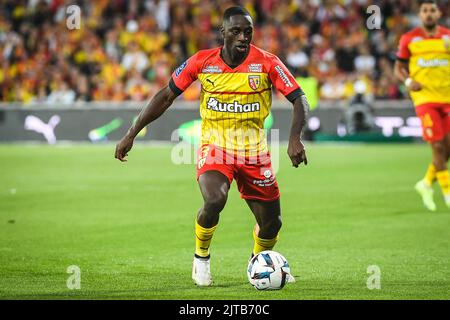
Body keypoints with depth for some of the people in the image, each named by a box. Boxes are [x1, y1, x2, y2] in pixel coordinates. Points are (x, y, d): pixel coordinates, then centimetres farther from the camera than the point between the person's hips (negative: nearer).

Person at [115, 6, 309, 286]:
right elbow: (166, 97, 1)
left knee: (272, 223, 6)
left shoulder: (267, 63, -10)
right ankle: (201, 258, -1)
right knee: (214, 201, -31)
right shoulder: (202, 61, -7)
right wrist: (131, 135, -1)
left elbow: (300, 100, -10)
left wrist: (295, 139, -28)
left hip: (254, 152, 2)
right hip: (214, 147, -1)